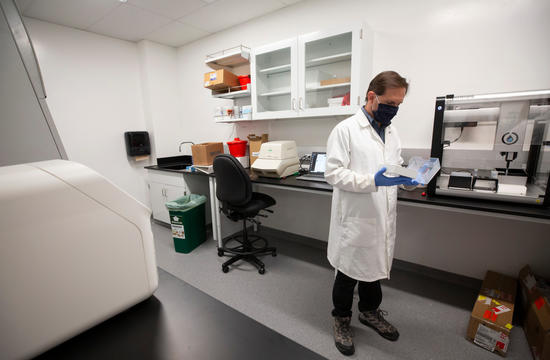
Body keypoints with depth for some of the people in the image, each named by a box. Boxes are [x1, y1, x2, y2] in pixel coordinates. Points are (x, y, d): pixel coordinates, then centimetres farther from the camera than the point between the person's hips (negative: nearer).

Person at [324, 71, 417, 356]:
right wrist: (373, 181, -27)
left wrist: (408, 178, -4)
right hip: (355, 220, -7)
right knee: (349, 272, 11)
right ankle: (341, 319, 37)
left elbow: (396, 166, 18)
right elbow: (333, 173, -18)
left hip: (383, 219, 7)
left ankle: (370, 311, 48)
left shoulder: (392, 131, 11)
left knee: (375, 267, 23)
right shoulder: (345, 130, -12)